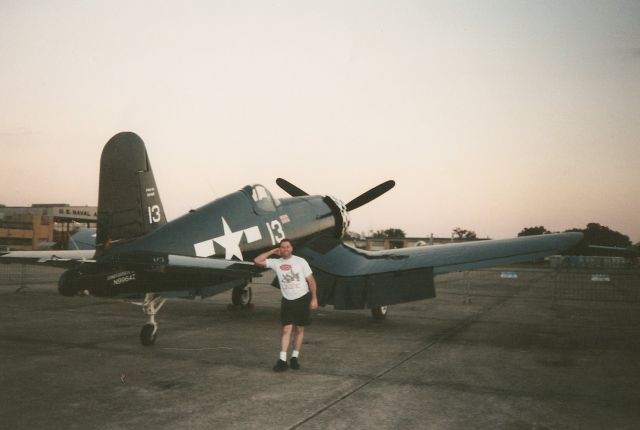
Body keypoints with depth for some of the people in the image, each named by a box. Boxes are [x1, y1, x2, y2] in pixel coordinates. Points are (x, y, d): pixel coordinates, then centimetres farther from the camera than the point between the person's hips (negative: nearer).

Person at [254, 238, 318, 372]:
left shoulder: (300, 261, -4)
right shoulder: (276, 262, -1)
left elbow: (311, 280, -2)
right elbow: (257, 261, -7)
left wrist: (314, 298, -5)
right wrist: (272, 251, -5)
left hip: (302, 299, -1)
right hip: (287, 301, 1)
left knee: (299, 329, 7)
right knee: (286, 329, -6)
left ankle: (295, 357, 18)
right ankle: (282, 360, -7)